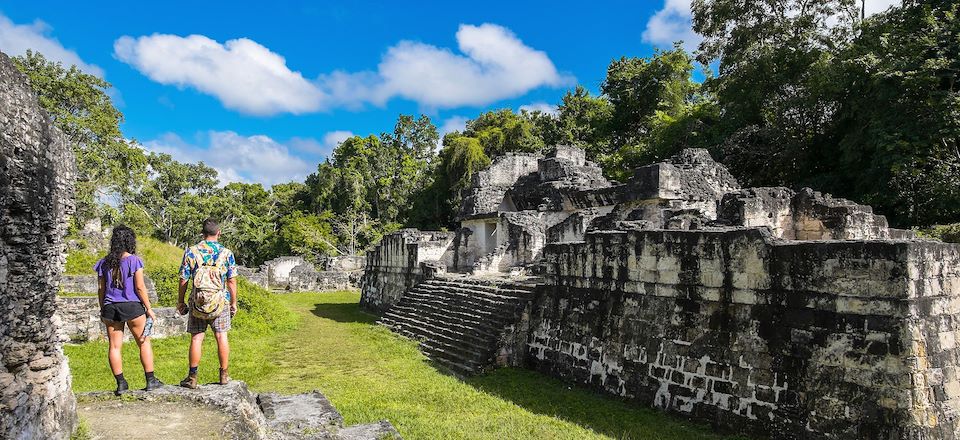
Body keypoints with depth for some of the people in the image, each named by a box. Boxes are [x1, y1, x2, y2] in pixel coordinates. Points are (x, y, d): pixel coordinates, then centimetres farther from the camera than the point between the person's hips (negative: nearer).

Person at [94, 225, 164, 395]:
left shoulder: (104, 263, 5)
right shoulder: (134, 260, -8)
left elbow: (101, 289, 7)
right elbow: (140, 287, -10)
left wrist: (103, 310, 18)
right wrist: (149, 308, -3)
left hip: (110, 307, 4)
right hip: (132, 306, -4)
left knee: (114, 346, 8)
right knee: (144, 343, 8)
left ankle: (120, 383, 10)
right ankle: (151, 381, 12)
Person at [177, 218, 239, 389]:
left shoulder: (191, 252, -2)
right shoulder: (226, 253, -3)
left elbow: (183, 280, -1)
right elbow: (232, 281, -1)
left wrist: (180, 302, 10)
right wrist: (233, 303, 8)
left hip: (197, 302, 0)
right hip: (220, 301, 0)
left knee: (196, 338, 6)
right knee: (221, 336, 8)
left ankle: (192, 377, 10)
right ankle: (224, 375, 14)